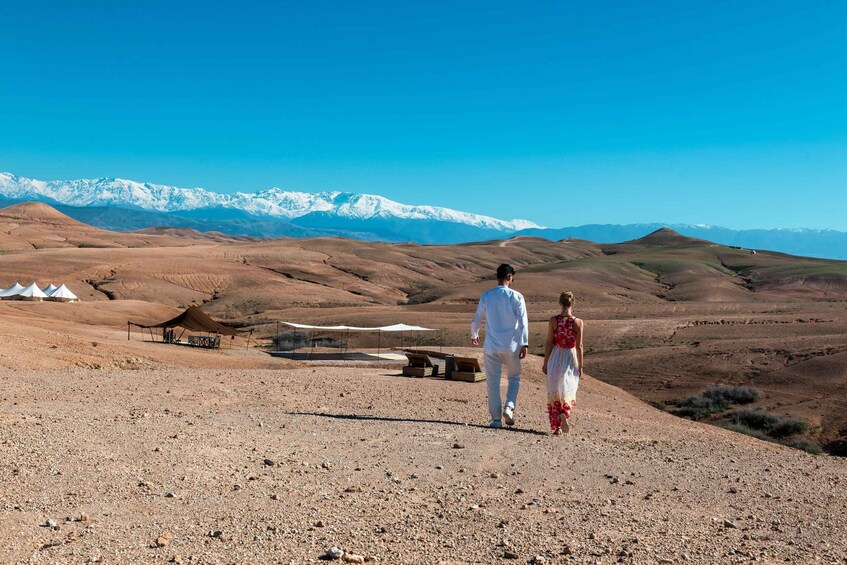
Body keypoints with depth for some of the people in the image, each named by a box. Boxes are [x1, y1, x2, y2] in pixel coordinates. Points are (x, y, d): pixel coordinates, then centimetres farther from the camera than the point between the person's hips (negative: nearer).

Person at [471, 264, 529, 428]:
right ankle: (509, 406, -3)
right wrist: (524, 344, -5)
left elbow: (476, 320, 8)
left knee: (493, 382, 7)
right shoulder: (516, 297, -5)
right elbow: (523, 322, -10)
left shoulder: (486, 296, 0)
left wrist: (474, 335, 26)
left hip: (491, 347, 1)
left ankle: (496, 418, 8)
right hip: (511, 346, -1)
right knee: (514, 378, 18)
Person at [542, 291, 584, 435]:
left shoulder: (553, 321, -9)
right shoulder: (578, 323, -9)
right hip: (571, 359, 0)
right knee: (568, 391, 16)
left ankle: (556, 427, 11)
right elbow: (579, 346, -7)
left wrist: (545, 363, 3)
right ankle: (564, 414, -9)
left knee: (554, 393, 12)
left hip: (555, 359, 0)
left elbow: (549, 343, -6)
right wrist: (580, 365, 3)